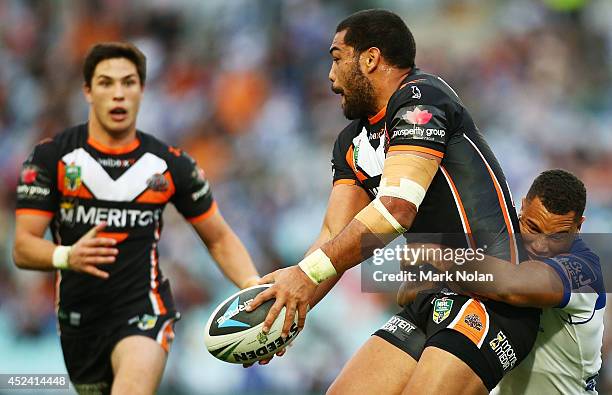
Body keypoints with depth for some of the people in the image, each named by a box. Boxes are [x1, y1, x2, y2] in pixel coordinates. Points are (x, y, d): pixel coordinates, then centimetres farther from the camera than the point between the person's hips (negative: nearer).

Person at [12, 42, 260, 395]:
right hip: (78, 320, 2)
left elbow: (220, 239, 11)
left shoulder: (171, 164, 1)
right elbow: (23, 249, -8)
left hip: (144, 312, -2)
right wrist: (67, 256, -30)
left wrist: (254, 286, -8)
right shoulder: (52, 157, -3)